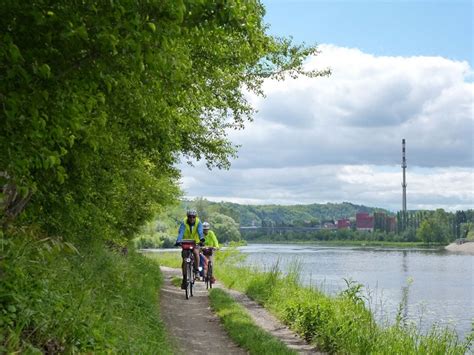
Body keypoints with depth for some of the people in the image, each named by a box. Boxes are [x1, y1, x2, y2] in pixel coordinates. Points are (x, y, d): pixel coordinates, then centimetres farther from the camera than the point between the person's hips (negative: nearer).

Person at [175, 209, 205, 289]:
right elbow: (181, 233, -32)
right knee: (184, 261, -7)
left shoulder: (198, 223, -16)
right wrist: (178, 241, -50)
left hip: (195, 243, -1)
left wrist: (202, 239, -53)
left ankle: (197, 270, -16)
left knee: (196, 252, -31)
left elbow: (200, 232, -32)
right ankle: (184, 278, 6)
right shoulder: (184, 223, -18)